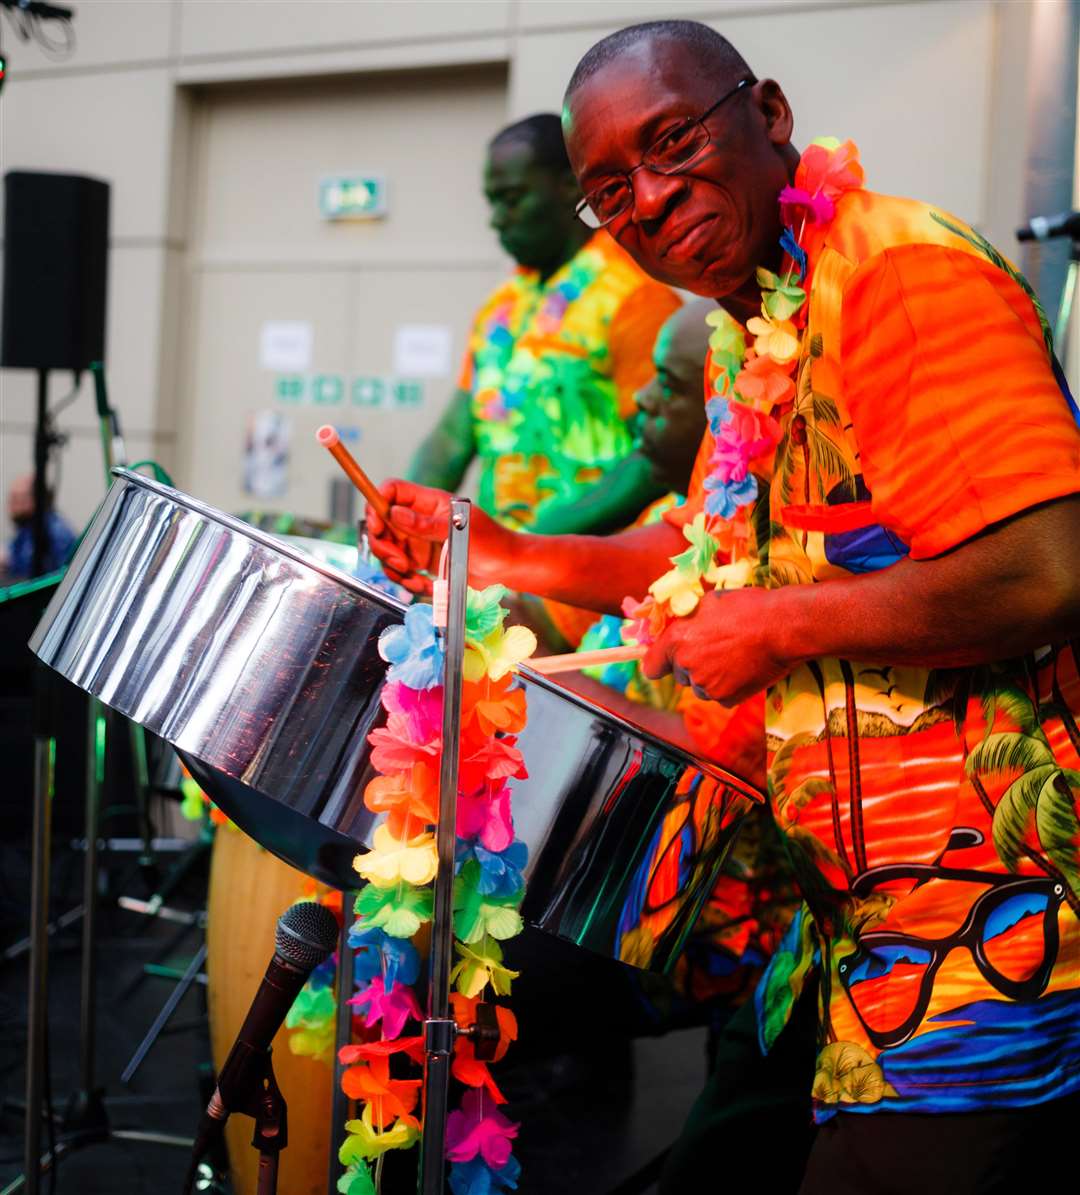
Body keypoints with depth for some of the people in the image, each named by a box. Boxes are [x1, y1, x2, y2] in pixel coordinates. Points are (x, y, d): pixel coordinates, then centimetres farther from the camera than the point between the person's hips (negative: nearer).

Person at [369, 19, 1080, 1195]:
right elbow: (715, 556, 28)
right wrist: (504, 556, 16)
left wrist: (780, 627, -17)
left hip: (982, 915, -9)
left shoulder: (903, 271, -17)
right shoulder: (753, 342, 14)